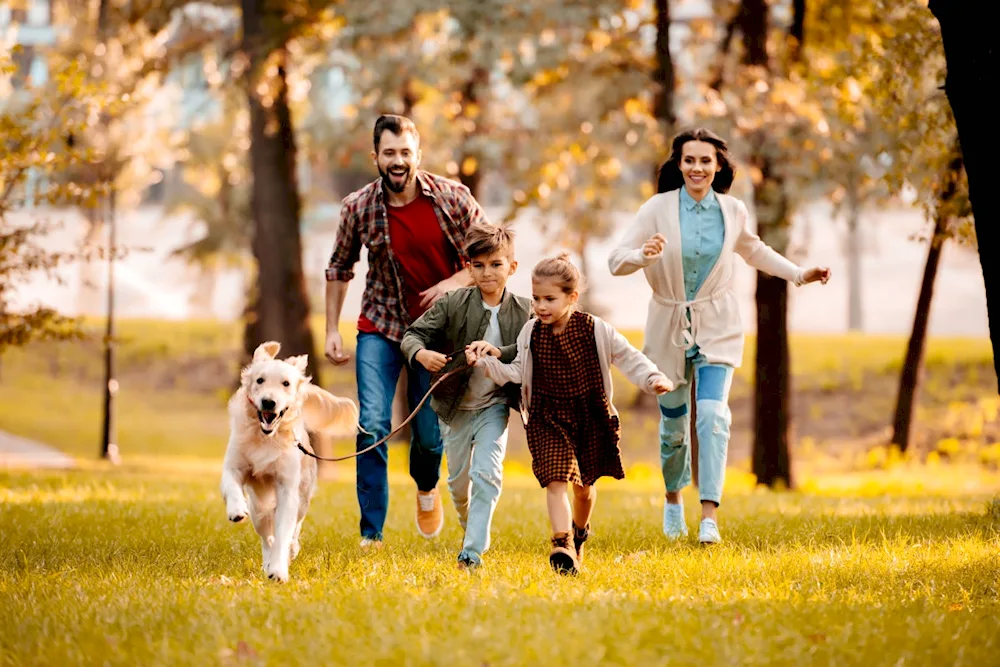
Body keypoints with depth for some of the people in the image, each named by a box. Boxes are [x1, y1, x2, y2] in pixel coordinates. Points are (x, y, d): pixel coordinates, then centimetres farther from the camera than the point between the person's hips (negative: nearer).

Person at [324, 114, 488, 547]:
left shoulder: (452, 198, -11)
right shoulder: (358, 207, -9)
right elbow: (339, 268, 6)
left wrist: (455, 282, -21)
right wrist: (332, 330, 2)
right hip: (380, 327, 0)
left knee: (430, 432, 6)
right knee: (372, 425, -15)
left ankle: (426, 487, 43)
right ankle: (371, 534, -10)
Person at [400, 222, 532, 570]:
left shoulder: (523, 311, -8)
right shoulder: (452, 304, -10)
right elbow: (413, 334, -11)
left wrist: (500, 353, -33)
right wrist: (421, 353, -34)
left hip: (494, 405, -1)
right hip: (455, 406, 2)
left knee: (487, 473, -17)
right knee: (459, 480, 15)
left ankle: (472, 552, -14)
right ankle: (473, 531, 43)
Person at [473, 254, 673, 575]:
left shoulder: (595, 330, -10)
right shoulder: (530, 334, -4)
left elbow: (628, 357, -6)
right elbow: (517, 371, 1)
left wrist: (653, 379, -20)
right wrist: (486, 364, -12)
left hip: (590, 414, 0)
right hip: (548, 418, 0)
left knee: (584, 485, 16)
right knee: (555, 480, -16)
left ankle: (580, 535, 43)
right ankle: (561, 543, -22)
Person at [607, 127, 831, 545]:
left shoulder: (733, 212, -2)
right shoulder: (658, 209, -10)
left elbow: (754, 251, 20)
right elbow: (616, 261, -12)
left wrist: (799, 274, 16)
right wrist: (644, 255, -33)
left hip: (717, 327, 0)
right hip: (669, 327, 0)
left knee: (713, 413, -17)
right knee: (673, 424, 9)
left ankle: (709, 515, -19)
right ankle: (673, 499, 36)